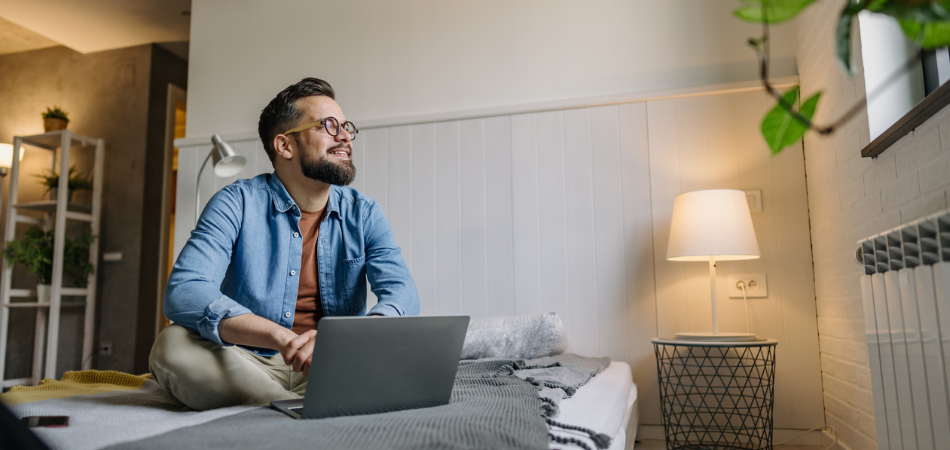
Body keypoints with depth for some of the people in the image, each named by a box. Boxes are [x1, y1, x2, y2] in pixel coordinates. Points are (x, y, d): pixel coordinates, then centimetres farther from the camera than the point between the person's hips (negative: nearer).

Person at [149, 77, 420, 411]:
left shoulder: (363, 214, 3)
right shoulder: (236, 203, -6)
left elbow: (401, 294, -11)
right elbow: (183, 293, -20)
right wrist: (282, 337, -37)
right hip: (248, 365, -1)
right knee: (172, 345, -29)